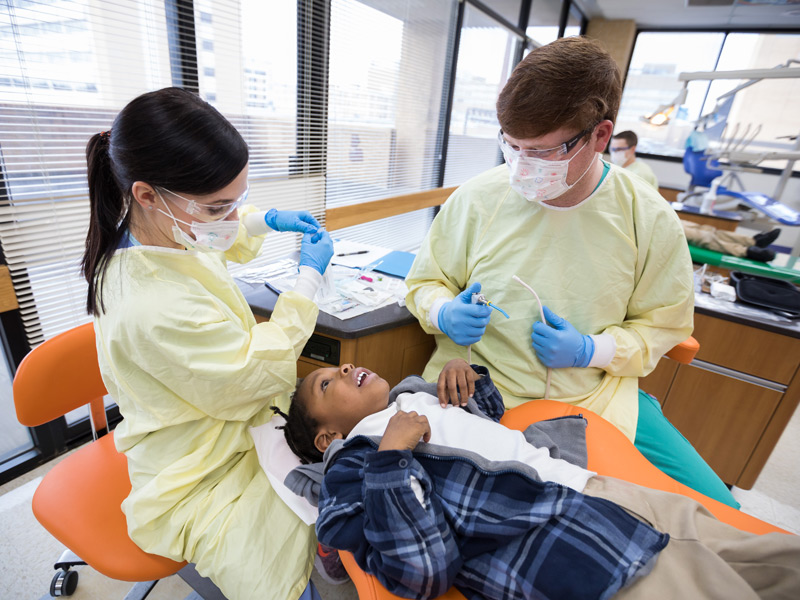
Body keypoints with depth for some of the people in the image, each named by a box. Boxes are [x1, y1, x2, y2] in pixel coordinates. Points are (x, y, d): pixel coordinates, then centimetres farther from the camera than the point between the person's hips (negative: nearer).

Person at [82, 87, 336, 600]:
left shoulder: (165, 229, -8)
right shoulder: (157, 311, -35)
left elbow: (217, 241, 19)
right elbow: (262, 373, -23)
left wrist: (268, 221, 2)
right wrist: (311, 275, -16)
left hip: (232, 420, 9)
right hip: (204, 479, -8)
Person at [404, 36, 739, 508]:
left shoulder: (650, 220, -4)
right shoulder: (475, 199, -7)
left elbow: (664, 324, 7)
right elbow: (426, 281, 6)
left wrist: (591, 350, -12)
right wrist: (445, 313, -18)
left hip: (595, 396, 2)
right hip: (473, 387, -1)